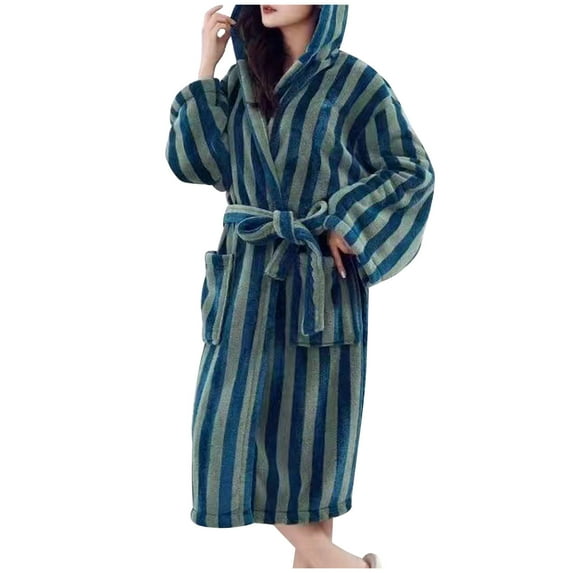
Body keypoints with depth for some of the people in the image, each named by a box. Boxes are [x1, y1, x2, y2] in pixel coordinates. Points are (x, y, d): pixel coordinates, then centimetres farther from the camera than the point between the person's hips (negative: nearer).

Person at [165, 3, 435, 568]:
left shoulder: (354, 81, -4)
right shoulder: (244, 76, 8)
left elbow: (412, 170, -3)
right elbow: (192, 161, 0)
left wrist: (345, 225, -10)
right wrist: (206, 66, -2)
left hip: (317, 282, -4)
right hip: (249, 278, 4)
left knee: (313, 422, 5)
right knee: (235, 418, 0)